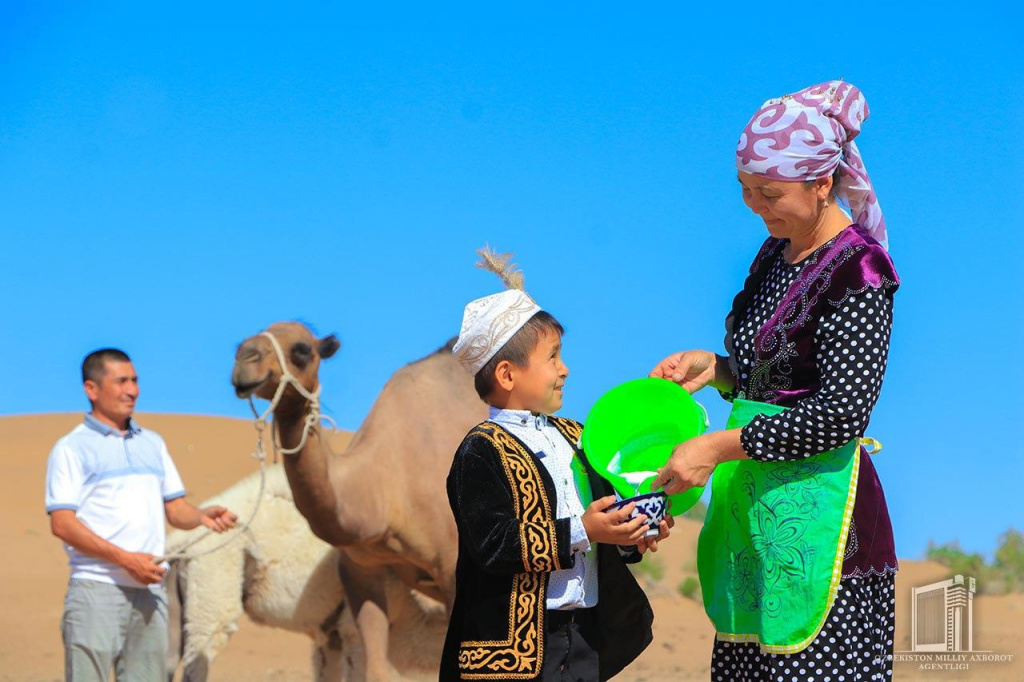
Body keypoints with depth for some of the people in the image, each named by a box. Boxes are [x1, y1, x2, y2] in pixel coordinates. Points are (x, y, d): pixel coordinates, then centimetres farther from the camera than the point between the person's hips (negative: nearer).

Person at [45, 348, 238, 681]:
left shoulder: (152, 444, 19)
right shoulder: (72, 448, -1)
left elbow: (175, 509, 19)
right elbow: (62, 524, -10)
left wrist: (203, 516, -5)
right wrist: (125, 558, -18)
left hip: (149, 590, 6)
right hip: (97, 588, -6)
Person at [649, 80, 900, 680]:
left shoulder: (858, 269, -13)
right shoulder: (775, 255, 13)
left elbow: (842, 412, -19)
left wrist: (718, 447, -18)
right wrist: (715, 369, 4)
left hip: (817, 505, -8)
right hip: (752, 497, 8)